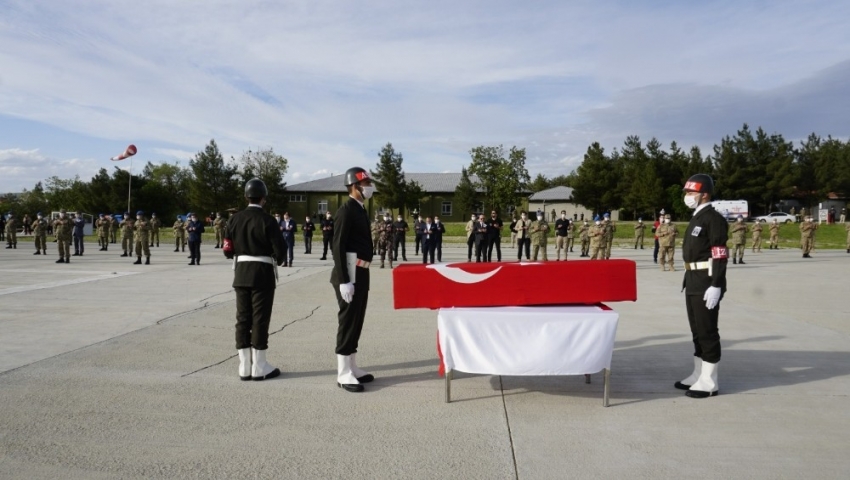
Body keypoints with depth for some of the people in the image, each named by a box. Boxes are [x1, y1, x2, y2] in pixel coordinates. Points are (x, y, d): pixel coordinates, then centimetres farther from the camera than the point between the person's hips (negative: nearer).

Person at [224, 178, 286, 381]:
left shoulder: (234, 219, 3)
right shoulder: (267, 220, -11)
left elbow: (227, 249, 4)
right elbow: (280, 250, -13)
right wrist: (277, 261, 8)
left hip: (241, 273, 5)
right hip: (262, 273, -5)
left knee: (243, 318, 10)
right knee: (260, 319, 2)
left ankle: (245, 367, 15)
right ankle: (259, 368, 8)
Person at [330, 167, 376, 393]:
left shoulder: (361, 210, 15)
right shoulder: (346, 211, -13)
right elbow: (338, 247, -18)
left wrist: (360, 276, 17)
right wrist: (344, 281, -23)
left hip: (361, 273, 9)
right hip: (350, 274, -9)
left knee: (357, 321, 13)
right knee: (348, 321, -5)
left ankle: (352, 367, 23)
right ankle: (343, 374, 2)